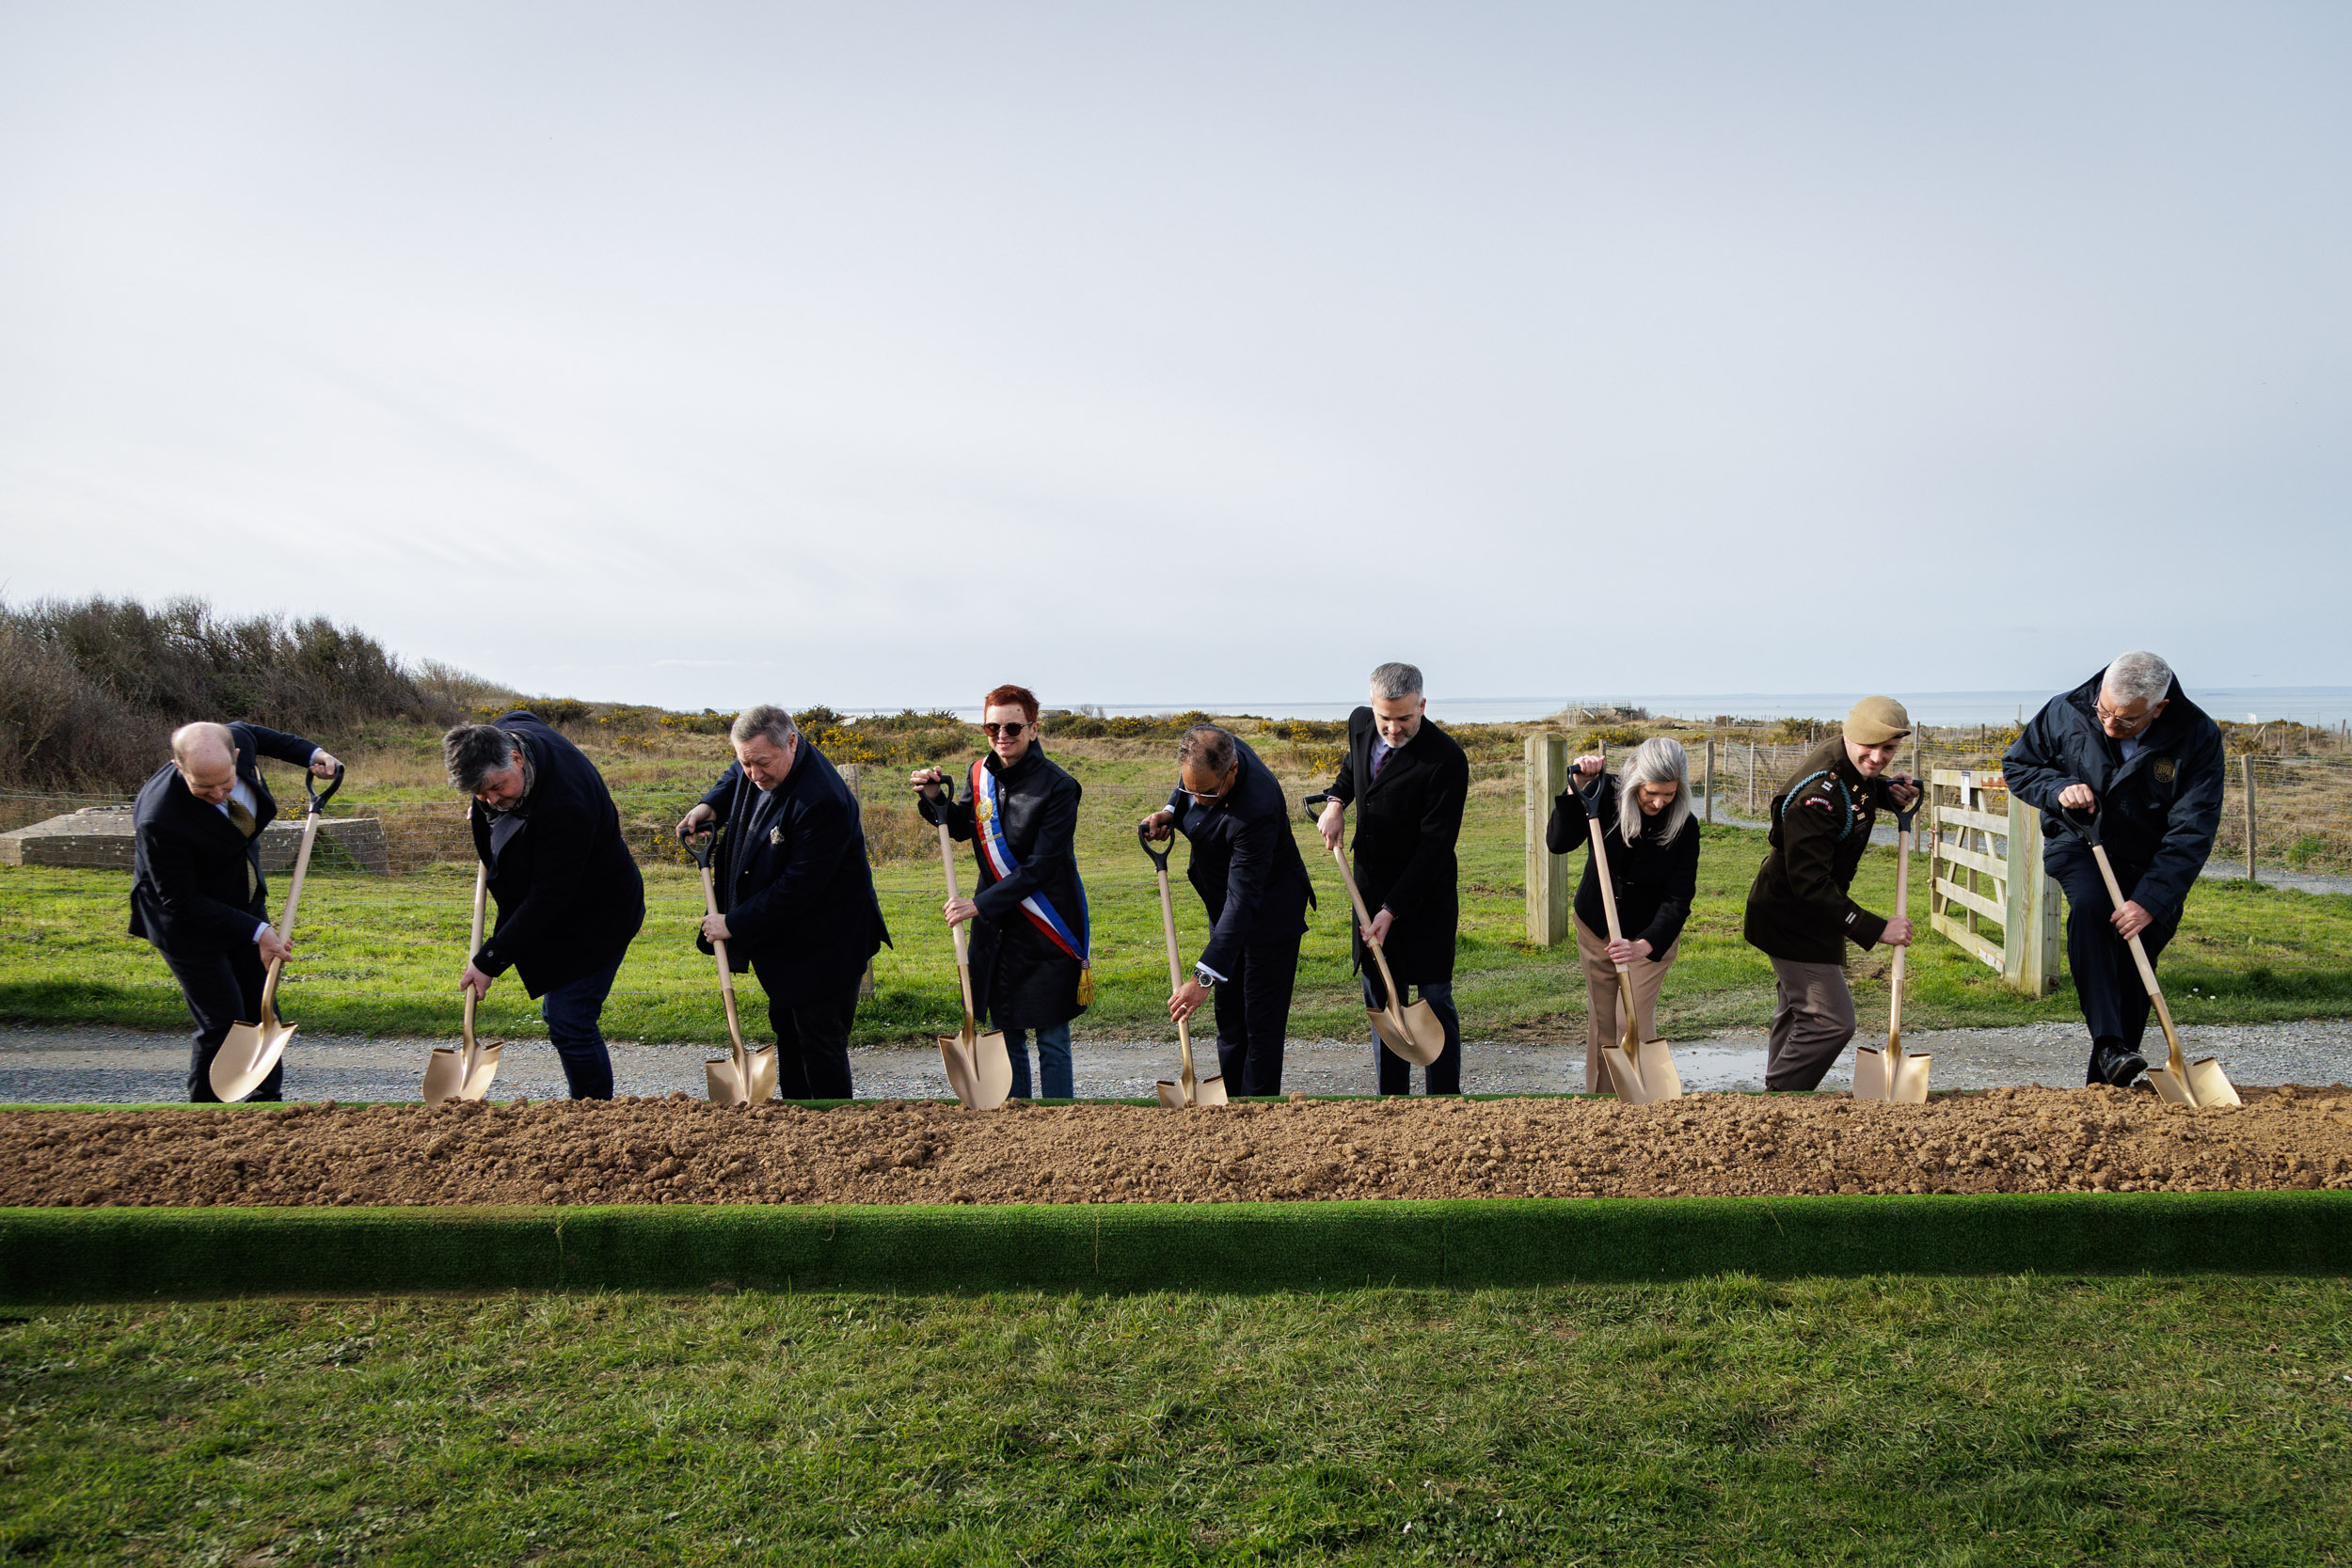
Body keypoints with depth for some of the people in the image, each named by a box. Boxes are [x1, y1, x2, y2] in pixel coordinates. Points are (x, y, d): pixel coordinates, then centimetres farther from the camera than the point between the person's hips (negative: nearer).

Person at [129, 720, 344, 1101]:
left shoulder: (238, 741, -20)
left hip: (245, 902, 7)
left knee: (263, 1012, 13)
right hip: (189, 923, -6)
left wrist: (311, 753, 5)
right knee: (222, 1023, -7)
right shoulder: (160, 820, -35)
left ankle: (267, 1098, 30)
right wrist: (257, 932, -25)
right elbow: (181, 901, -25)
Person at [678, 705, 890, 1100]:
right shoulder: (755, 770, -5)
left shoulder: (822, 801, -33)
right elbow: (734, 778, 24)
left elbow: (798, 888, -29)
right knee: (786, 1028, 20)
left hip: (823, 945, -10)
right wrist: (711, 805, 2)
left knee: (819, 1040, -2)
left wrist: (734, 924, -21)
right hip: (782, 938, 10)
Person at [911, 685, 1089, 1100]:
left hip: (1046, 931, -6)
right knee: (1006, 1035, 14)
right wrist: (935, 798, -2)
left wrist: (980, 904, -21)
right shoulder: (982, 774, 2)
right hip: (995, 927, 6)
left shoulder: (1057, 786, -15)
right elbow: (961, 828, 18)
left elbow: (1039, 867, -19)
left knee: (1051, 1041, 3)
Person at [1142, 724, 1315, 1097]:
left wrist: (1204, 977, -39)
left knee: (1261, 1024, -1)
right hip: (1224, 908, 9)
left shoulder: (1255, 811, -38)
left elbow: (1243, 901, -37)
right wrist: (1171, 810, -8)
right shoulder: (1211, 750, -15)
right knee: (1228, 1014, 16)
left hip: (1268, 910, -8)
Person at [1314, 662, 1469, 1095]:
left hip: (1425, 895, -6)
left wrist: (1393, 910, -22)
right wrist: (1336, 802, 3)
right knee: (1380, 998, 11)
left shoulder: (1446, 760, -22)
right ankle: (1391, 1097, 22)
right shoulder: (1360, 724, -3)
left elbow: (1434, 845, -21)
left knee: (1435, 999, 1)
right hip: (1371, 887, 6)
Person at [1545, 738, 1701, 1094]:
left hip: (1651, 932, -2)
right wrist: (1576, 789, -36)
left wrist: (1644, 946, -39)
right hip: (1595, 926, 2)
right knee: (1600, 1017, 11)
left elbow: (1677, 900, -24)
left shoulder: (1684, 827, -22)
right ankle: (1598, 1095, 25)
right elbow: (1558, 843, -24)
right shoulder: (1606, 796, -19)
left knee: (1638, 1018, -9)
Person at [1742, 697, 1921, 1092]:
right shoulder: (1816, 794, -33)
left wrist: (1890, 792, -1)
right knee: (1831, 1021, -13)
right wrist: (1875, 929, -33)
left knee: (1799, 1009, 24)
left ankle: (1777, 1086, 41)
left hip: (1810, 911, 11)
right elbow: (1810, 883, -34)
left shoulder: (1853, 763, -4)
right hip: (1791, 919, -11)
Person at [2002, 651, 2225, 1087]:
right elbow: (2016, 765, 1)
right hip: (2078, 846, -1)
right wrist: (2058, 788, -21)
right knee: (2089, 907, -33)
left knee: (2133, 973, 2)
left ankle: (2103, 1081, 17)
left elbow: (2191, 833, -21)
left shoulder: (2198, 737, -19)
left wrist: (2150, 901, -29)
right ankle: (2108, 1043, -38)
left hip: (2149, 863, 1)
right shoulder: (2066, 713, -16)